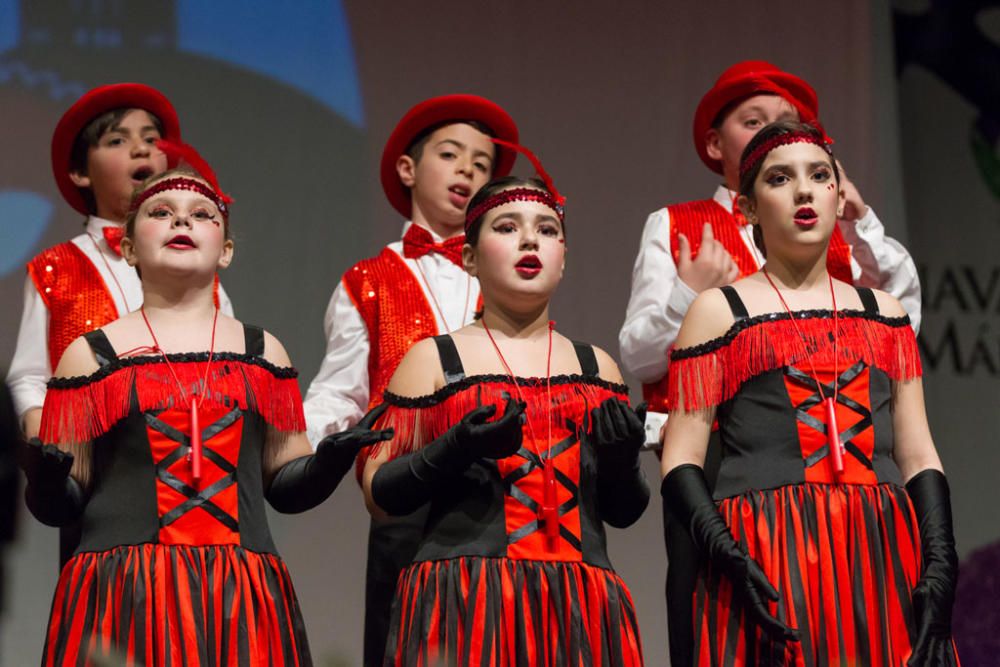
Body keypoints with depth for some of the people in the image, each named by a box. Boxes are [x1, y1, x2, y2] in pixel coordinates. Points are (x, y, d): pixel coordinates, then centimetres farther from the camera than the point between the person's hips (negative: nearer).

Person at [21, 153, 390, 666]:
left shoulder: (262, 353, 16)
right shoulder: (91, 355, 10)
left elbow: (287, 485, 15)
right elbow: (61, 504, 8)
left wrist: (330, 458, -6)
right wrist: (47, 480, -14)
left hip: (242, 597, 2)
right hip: (123, 598, -2)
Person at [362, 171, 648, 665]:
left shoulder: (596, 367, 16)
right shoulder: (433, 360, 7)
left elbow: (623, 512, 18)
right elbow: (379, 495, 2)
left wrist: (623, 462, -4)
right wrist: (454, 451, -15)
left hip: (579, 608, 3)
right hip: (463, 605, -3)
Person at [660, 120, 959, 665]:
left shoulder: (884, 313, 18)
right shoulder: (719, 311, 8)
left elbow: (918, 456, 14)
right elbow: (682, 461, 0)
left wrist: (939, 568, -2)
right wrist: (733, 561, -17)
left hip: (885, 559, 3)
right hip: (769, 557, -3)